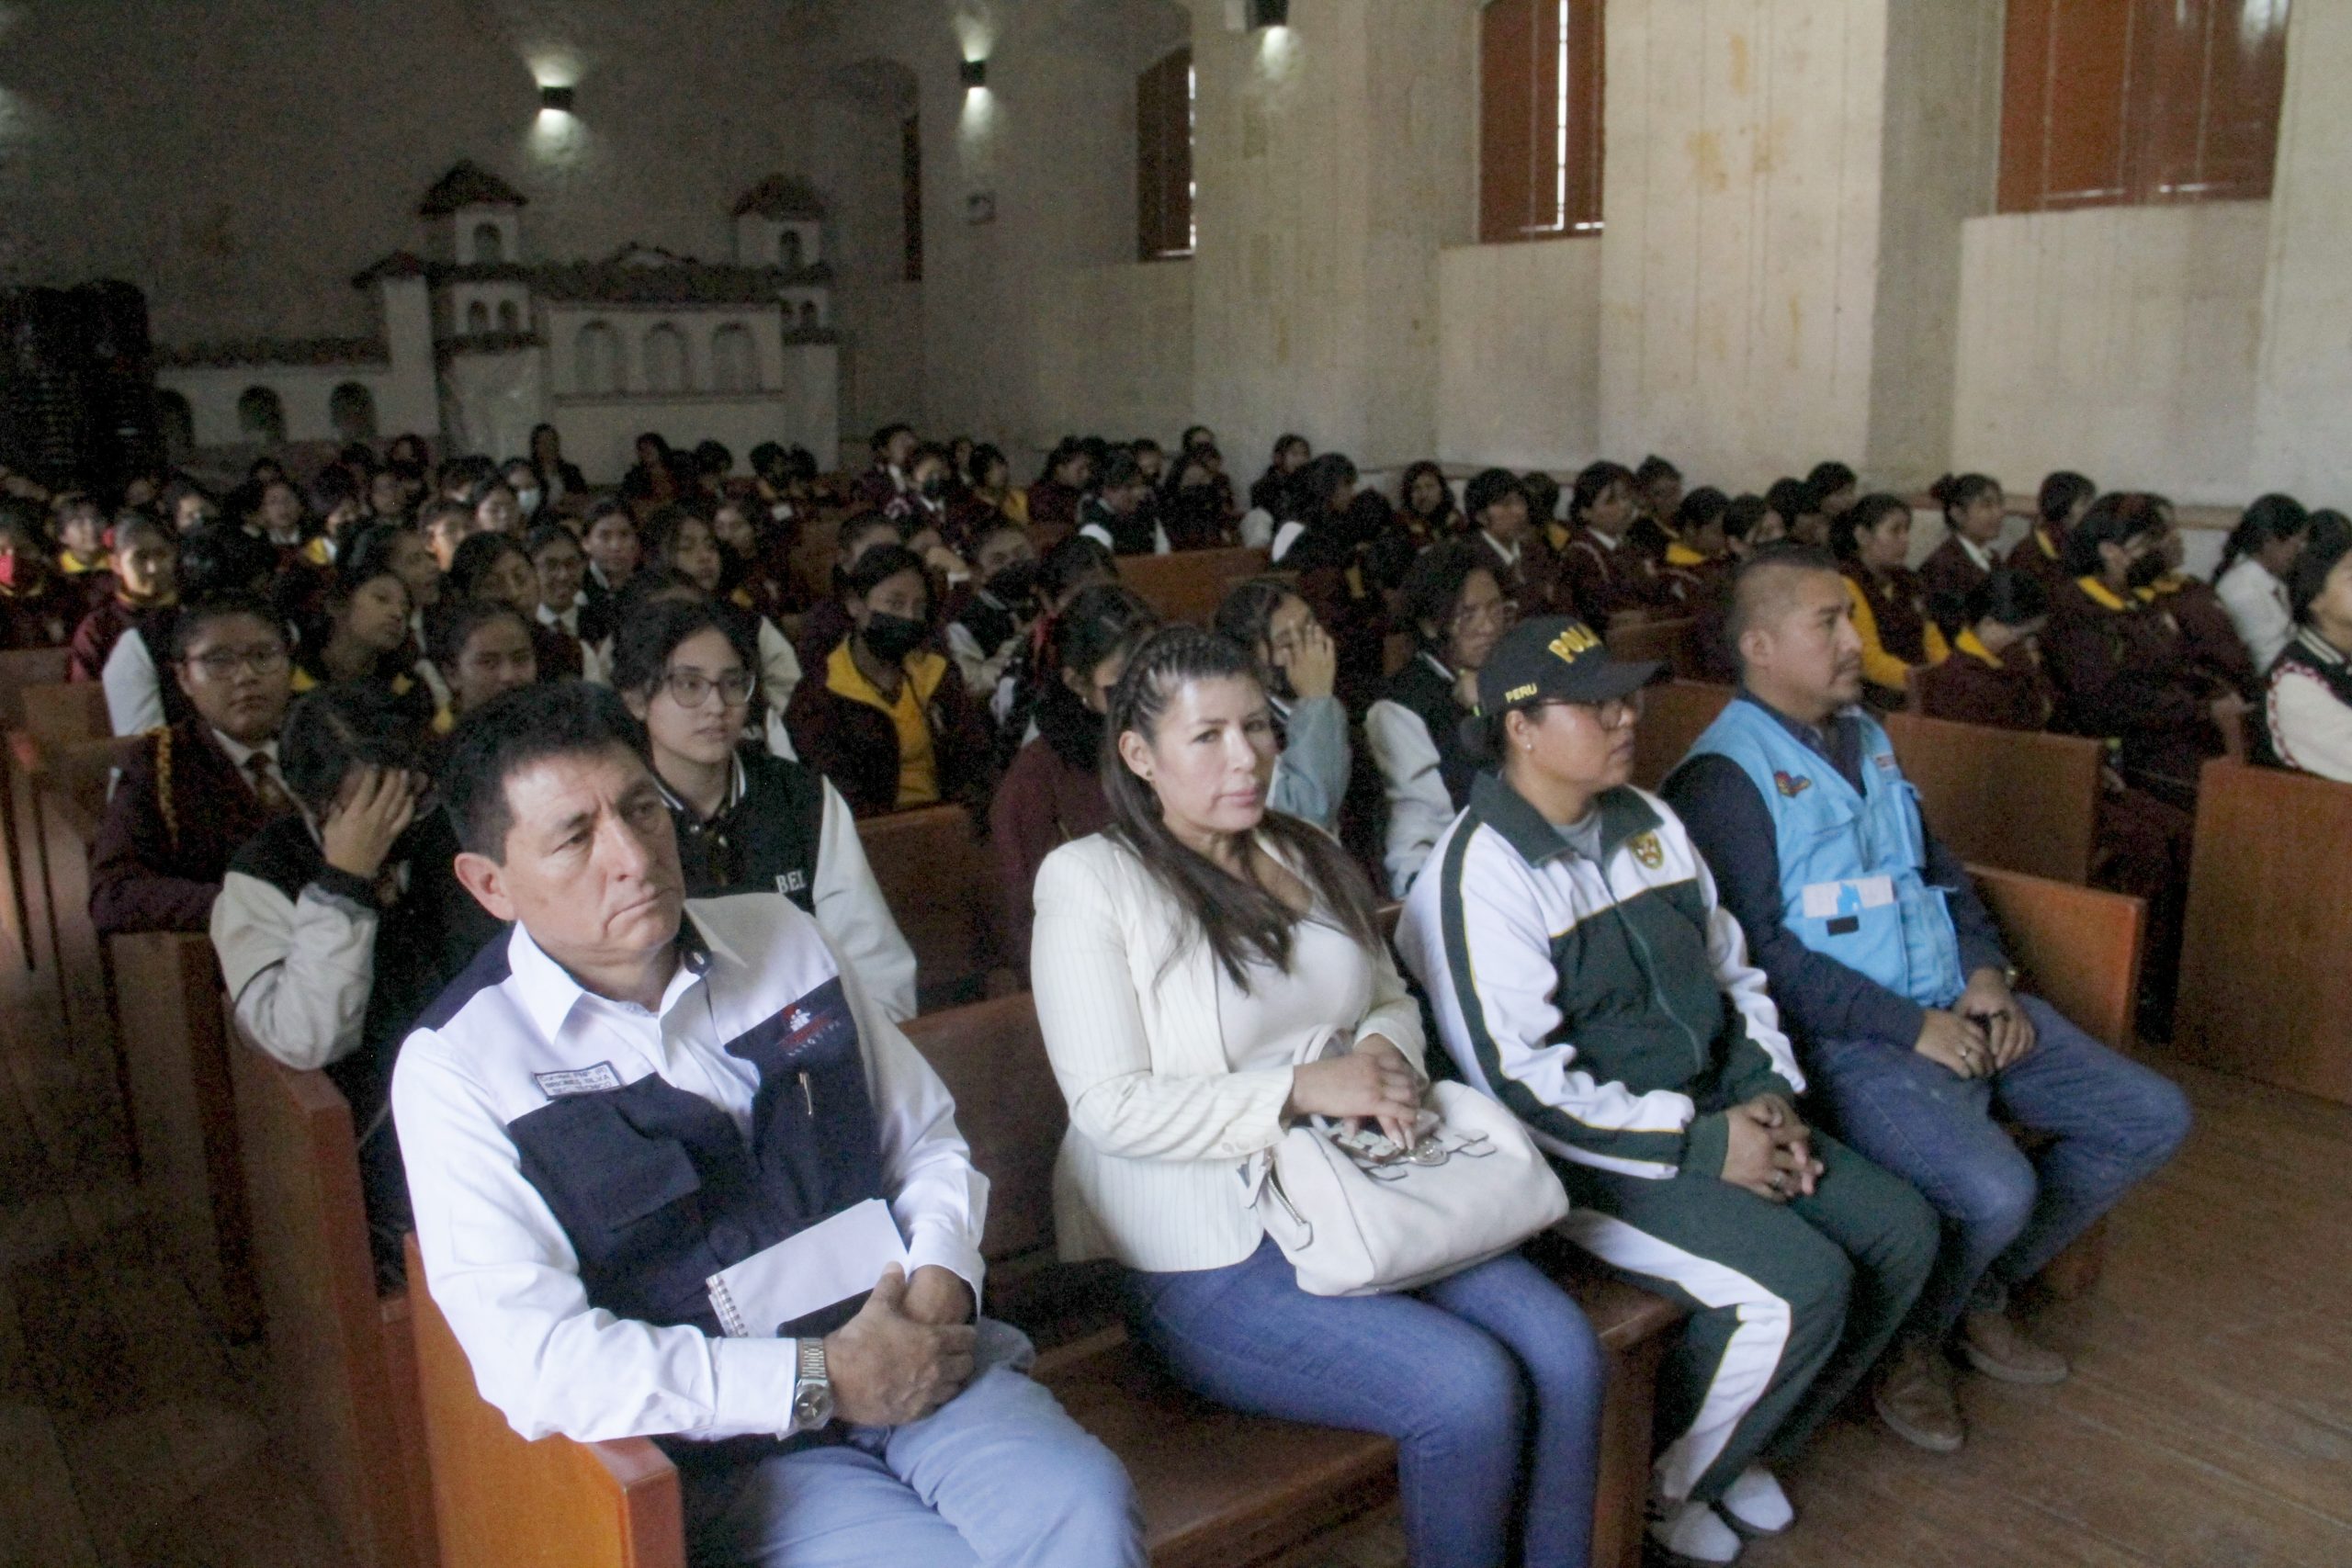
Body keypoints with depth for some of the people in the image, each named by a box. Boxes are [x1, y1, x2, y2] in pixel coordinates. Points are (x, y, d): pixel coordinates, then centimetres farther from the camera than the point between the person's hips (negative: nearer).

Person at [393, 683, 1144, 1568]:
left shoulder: (779, 938, 9)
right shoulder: (457, 1066, -5)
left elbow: (929, 1138, 17)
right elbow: (533, 1362, -15)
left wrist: (941, 1281, -4)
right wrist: (820, 1380, -16)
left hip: (908, 1353, 4)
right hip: (719, 1446, -3)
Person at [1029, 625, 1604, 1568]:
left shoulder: (1305, 855, 13)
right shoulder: (1089, 880, -9)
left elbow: (1392, 996, 21)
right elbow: (1112, 1107, -16)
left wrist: (1385, 1049, -4)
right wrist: (1302, 1090, -20)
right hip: (1204, 1259, -6)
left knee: (1563, 1347, -13)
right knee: (1468, 1388, -21)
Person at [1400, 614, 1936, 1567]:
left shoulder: (1646, 823, 10)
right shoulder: (1482, 872, -17)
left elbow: (1733, 971, 20)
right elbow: (1521, 1085, -22)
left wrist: (1769, 1091, 2)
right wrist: (1702, 1145, -18)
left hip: (1711, 1112, 9)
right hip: (1590, 1157, -9)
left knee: (1901, 1236, 1)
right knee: (1799, 1289, -22)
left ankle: (1735, 1445, 20)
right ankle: (1653, 1488, 6)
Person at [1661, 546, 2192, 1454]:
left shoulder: (1865, 736, 16)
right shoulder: (1725, 775, -12)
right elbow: (1760, 951, -18)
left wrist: (1984, 969, 4)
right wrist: (1910, 1027, -17)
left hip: (1958, 1007, 9)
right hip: (1849, 1040, -9)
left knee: (2153, 1118, 5)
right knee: (1996, 1189, -29)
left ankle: (1985, 1291, 21)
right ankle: (1909, 1343, 4)